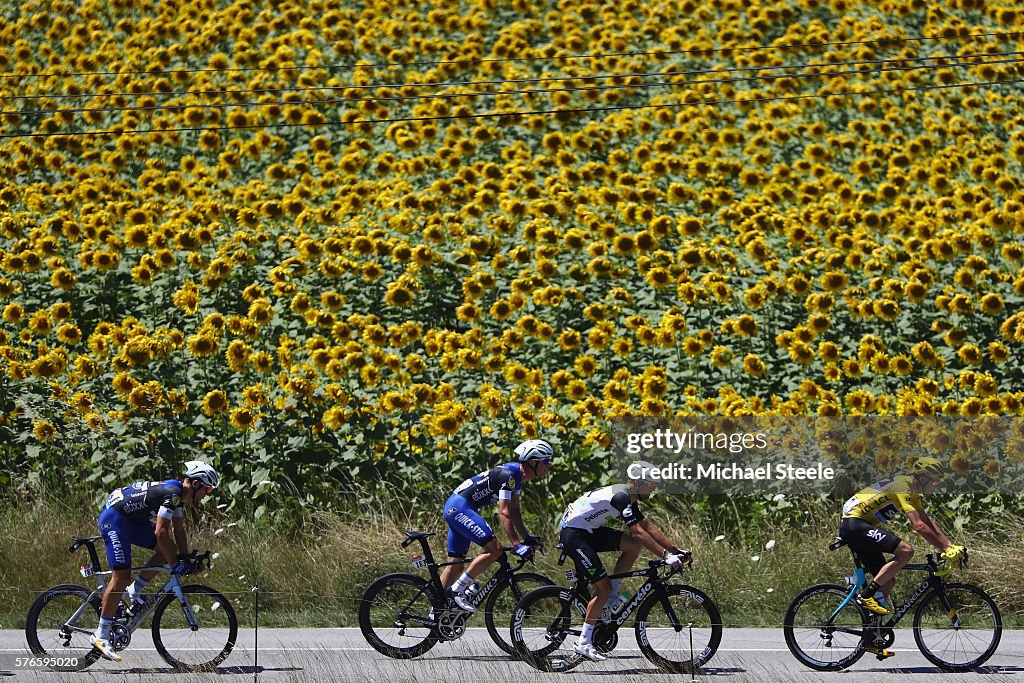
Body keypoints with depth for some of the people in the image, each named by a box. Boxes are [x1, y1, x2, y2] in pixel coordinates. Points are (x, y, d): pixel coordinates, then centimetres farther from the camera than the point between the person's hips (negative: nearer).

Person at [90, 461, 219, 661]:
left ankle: (135, 592, 15)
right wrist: (175, 564, -18)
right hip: (113, 519, -10)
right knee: (121, 576, -12)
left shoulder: (178, 494, 8)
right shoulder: (172, 493, -22)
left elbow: (179, 529, 17)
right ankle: (101, 636, -10)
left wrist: (185, 559, 10)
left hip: (131, 520, 10)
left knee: (169, 550, 6)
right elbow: (160, 533, -25)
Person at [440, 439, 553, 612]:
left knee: (455, 563, 11)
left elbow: (514, 511, 16)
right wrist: (516, 544, -27)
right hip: (460, 508, -10)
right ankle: (458, 589, -12)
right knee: (494, 549, -17)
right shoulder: (509, 475, -20)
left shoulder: (518, 476, 11)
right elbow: (504, 513, -25)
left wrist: (527, 538, 7)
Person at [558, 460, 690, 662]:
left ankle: (609, 600, 5)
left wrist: (675, 549, 7)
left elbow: (648, 525, 13)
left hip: (588, 532, 10)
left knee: (633, 546, -1)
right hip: (573, 535, -10)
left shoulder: (629, 499, 10)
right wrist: (666, 556, -26)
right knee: (604, 587, -11)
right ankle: (584, 643, -4)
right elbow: (638, 532, -26)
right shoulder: (621, 497, -21)